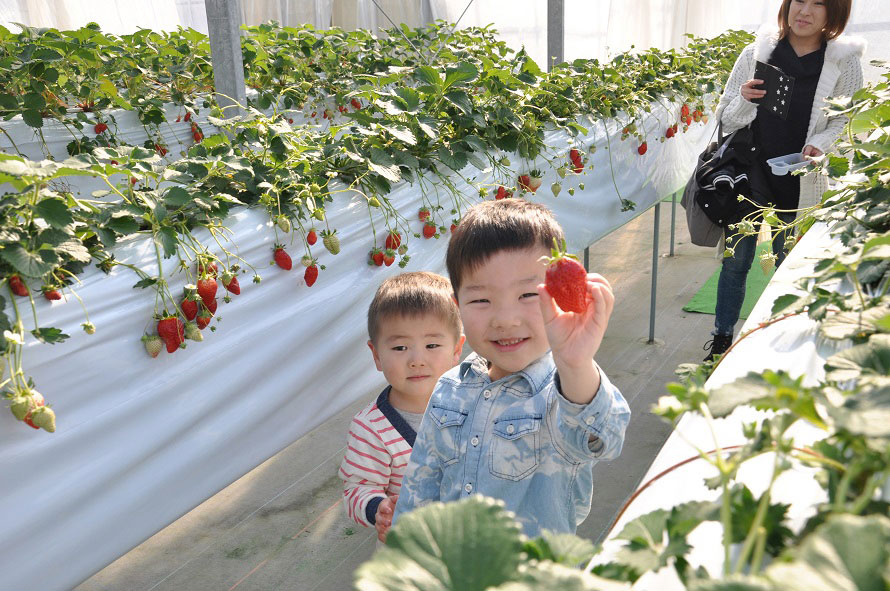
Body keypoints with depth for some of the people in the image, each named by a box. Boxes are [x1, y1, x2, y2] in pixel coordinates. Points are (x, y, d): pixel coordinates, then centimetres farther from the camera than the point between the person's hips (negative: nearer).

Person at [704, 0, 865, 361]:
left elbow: (847, 123, 3)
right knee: (735, 261, 7)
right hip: (750, 174, 0)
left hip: (802, 185, 0)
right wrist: (744, 100, -18)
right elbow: (727, 120, 3)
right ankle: (722, 338, 23)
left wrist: (820, 144, -17)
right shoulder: (756, 53, 0)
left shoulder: (844, 62, -2)